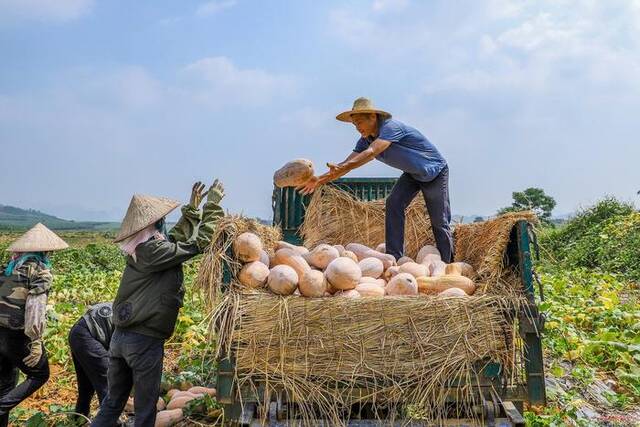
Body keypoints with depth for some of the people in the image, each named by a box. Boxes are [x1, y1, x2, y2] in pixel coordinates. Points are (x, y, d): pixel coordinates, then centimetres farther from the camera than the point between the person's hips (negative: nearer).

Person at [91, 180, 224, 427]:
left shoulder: (139, 249, 7)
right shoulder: (153, 250, -17)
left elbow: (176, 240, 20)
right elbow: (199, 242, -16)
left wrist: (193, 208, 20)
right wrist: (213, 204, -7)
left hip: (120, 336, 8)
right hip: (145, 341, -8)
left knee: (113, 402, 21)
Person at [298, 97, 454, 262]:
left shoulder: (391, 127, -31)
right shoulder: (366, 140, -7)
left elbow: (371, 152, -47)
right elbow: (347, 163, -16)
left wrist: (343, 168, -59)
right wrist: (320, 180, -28)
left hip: (435, 171, -7)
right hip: (412, 174, 7)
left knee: (439, 221, -1)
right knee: (393, 204, -13)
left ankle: (446, 266, 15)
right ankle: (394, 257, -10)